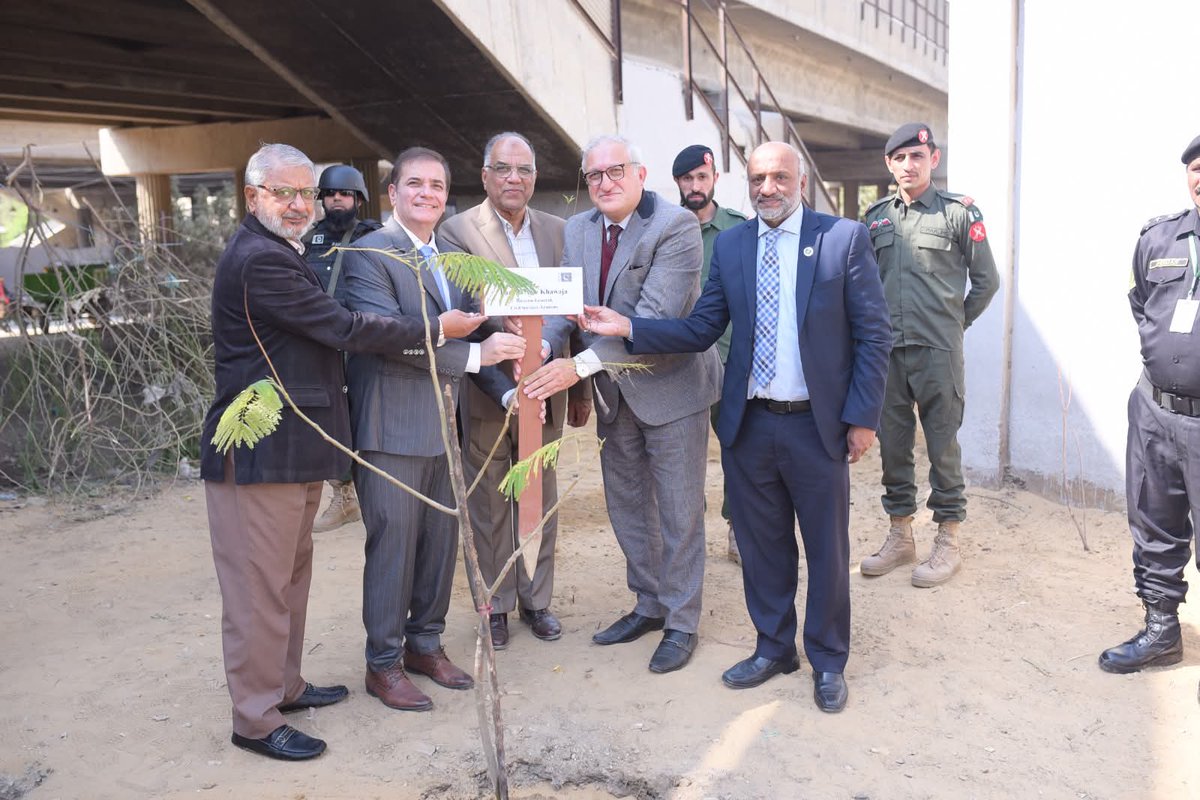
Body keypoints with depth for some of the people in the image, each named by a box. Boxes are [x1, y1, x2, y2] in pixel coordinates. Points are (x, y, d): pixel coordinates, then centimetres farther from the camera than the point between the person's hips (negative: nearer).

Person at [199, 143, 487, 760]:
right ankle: (255, 720, 14)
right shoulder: (258, 259, -18)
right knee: (260, 586, 0)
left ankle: (284, 685, 35)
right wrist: (436, 329, -14)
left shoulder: (276, 253, 16)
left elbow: (320, 330, 20)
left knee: (291, 573, 20)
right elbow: (342, 328, -21)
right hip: (259, 453, -11)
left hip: (292, 448, 11)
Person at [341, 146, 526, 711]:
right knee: (393, 545, 1)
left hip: (445, 424, 8)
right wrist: (475, 353, -23)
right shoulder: (369, 254, -10)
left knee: (441, 541, 14)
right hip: (392, 427, -7)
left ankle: (425, 644, 31)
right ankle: (384, 664, 18)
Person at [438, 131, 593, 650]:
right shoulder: (457, 232, -7)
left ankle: (536, 598, 32)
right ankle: (495, 604, 27)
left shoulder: (557, 232, 6)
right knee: (489, 504, 11)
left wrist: (580, 388, 10)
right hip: (485, 391, -4)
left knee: (541, 499, 15)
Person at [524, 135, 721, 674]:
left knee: (679, 510, 5)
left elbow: (656, 317, -27)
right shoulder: (578, 230, 4)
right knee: (626, 505, 17)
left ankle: (681, 622, 21)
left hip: (669, 385, -7)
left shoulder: (676, 226, -17)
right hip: (613, 392, 7)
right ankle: (649, 605, 36)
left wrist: (581, 365, -32)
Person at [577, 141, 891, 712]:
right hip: (749, 424, 3)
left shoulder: (844, 239, -6)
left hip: (817, 424, -3)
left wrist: (862, 417, -9)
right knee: (761, 545, 15)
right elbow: (700, 331, 3)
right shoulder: (730, 246, 5)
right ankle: (773, 648, 35)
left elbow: (873, 333, -5)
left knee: (827, 551, 10)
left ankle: (827, 662, 30)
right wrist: (629, 328, -10)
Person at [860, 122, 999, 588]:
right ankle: (900, 537, 23)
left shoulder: (959, 213, -1)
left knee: (943, 446, 2)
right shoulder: (876, 217, 11)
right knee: (892, 445, 10)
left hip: (937, 352, -4)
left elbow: (986, 280, 4)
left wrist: (956, 322, 8)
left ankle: (948, 544, 13)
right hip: (886, 349, 4)